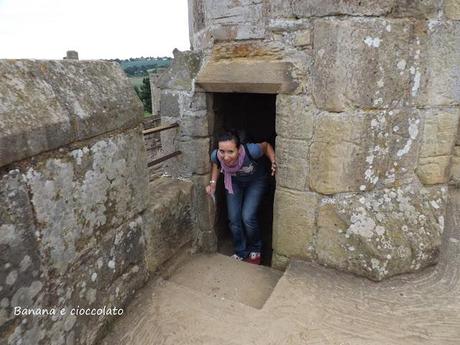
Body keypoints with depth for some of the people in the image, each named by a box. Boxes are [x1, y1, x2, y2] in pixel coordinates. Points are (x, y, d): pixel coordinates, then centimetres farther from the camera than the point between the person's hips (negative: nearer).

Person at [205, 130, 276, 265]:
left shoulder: (251, 151, -41)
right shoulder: (216, 155, -32)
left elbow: (266, 145, -16)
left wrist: (274, 162, -31)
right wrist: (213, 183, -17)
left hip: (256, 181, -3)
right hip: (234, 182, 3)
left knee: (248, 217, -11)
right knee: (234, 219, 0)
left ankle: (255, 250, 20)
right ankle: (241, 253, 26)